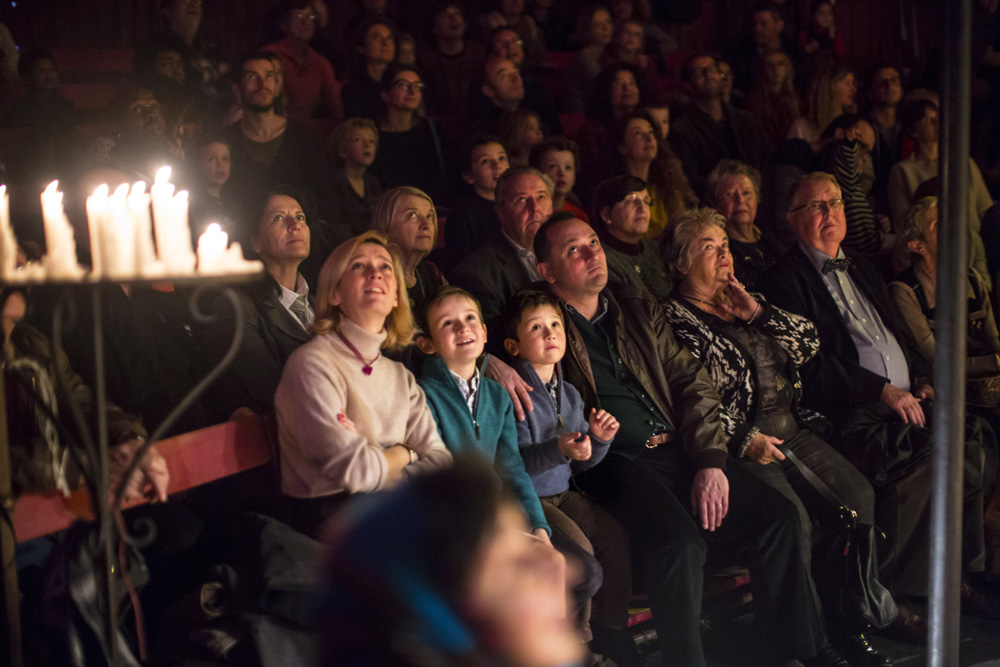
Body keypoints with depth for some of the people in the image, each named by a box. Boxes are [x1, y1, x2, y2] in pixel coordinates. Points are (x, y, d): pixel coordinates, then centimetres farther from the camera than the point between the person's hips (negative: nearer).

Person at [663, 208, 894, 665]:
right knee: (792, 517, -27)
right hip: (740, 443, -7)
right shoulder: (674, 320, -2)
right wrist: (744, 440, -17)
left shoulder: (741, 302, 21)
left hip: (792, 428, 7)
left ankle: (851, 622, -4)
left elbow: (809, 341, 15)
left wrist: (758, 312, 1)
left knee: (856, 495, -12)